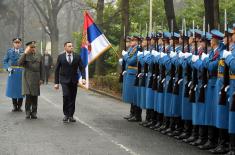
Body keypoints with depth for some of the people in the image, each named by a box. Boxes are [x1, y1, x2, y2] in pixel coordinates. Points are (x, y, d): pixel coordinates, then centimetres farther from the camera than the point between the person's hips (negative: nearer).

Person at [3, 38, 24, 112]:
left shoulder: (24, 51, 3)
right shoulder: (9, 51, 5)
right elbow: (5, 61, 6)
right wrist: (8, 68, -10)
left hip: (21, 72, -1)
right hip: (13, 72, 1)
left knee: (21, 89, 0)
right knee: (13, 89, 4)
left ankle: (19, 106, 9)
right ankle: (15, 106, 14)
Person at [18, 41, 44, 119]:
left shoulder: (39, 55, 11)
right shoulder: (25, 55, 3)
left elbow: (41, 68, 12)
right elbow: (20, 63, -14)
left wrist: (41, 79, 6)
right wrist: (25, 53, -16)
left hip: (36, 78, 3)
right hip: (27, 78, -3)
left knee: (35, 96, 4)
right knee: (28, 95, -10)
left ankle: (34, 113, 11)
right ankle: (28, 113, -1)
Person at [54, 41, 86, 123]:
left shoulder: (77, 56, 4)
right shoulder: (61, 57, 1)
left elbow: (82, 68, 2)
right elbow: (57, 70, 3)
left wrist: (83, 78, -14)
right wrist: (56, 82, 0)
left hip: (74, 80, 2)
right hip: (64, 80, -2)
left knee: (72, 98, 3)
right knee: (66, 96, -17)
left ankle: (71, 116, 12)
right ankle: (66, 115, -6)